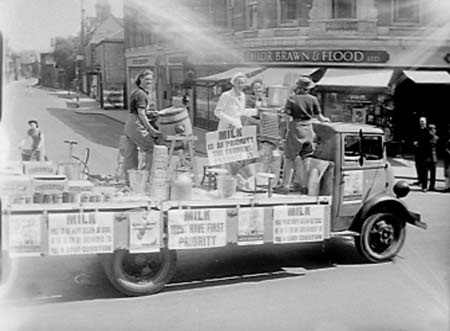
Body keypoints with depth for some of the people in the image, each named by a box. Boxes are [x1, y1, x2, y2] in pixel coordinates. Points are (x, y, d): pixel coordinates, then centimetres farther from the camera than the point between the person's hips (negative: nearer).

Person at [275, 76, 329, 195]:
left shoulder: (291, 99, -7)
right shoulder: (313, 99, 0)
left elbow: (286, 114, -12)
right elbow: (319, 117, 6)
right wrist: (326, 119, 26)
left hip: (295, 129, -3)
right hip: (308, 129, 3)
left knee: (289, 158, 5)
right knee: (304, 158, 13)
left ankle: (286, 185, 1)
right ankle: (304, 186, 18)